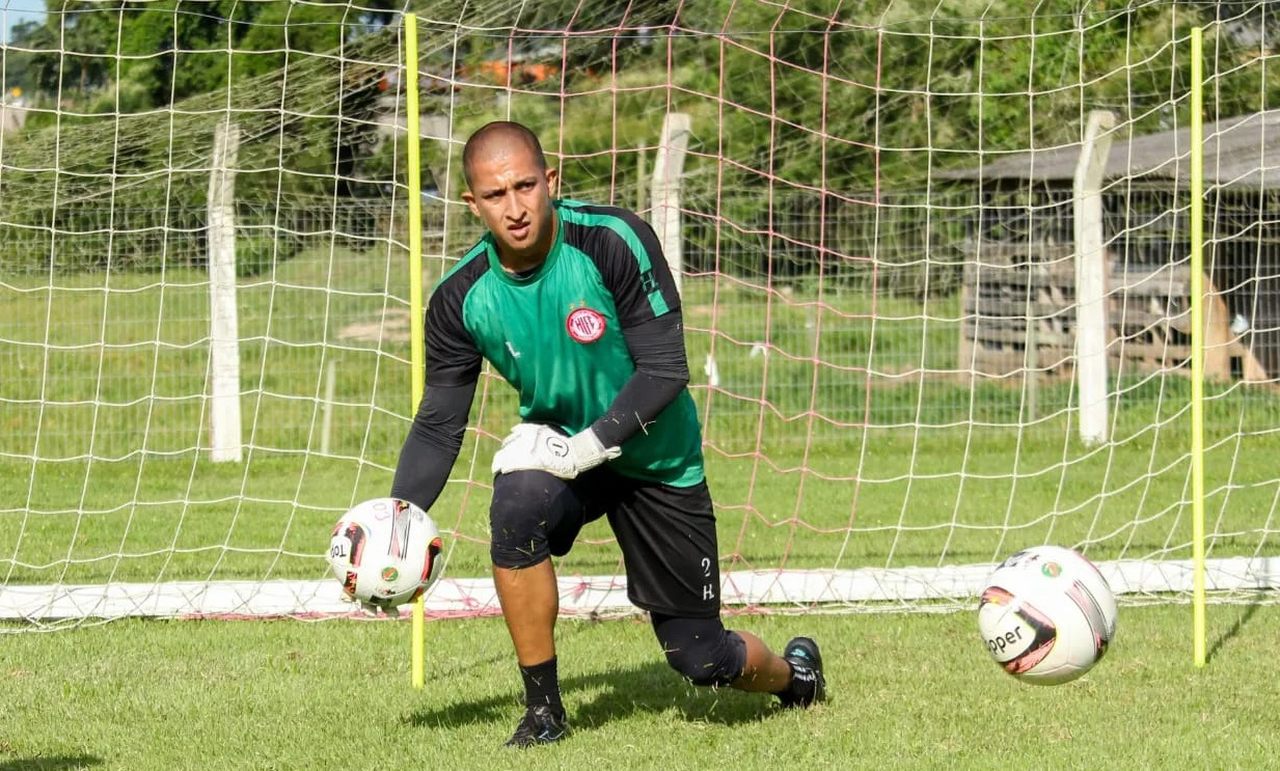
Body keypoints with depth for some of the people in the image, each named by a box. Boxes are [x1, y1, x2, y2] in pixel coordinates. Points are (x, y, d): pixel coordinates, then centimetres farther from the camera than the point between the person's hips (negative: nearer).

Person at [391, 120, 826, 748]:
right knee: (515, 505, -35)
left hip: (654, 456, -2)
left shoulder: (614, 242, -26)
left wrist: (586, 448, -33)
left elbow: (666, 369, -24)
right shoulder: (461, 297, -15)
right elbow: (438, 424, -8)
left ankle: (792, 672, 40)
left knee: (702, 659, 1)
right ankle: (543, 711, -18)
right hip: (560, 442, 2)